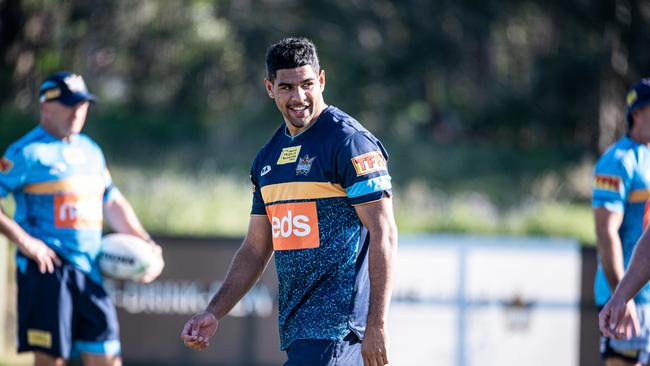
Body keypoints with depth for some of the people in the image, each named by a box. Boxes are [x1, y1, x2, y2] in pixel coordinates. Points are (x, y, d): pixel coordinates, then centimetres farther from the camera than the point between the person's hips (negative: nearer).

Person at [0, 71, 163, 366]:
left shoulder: (90, 151, 17)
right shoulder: (27, 152, -6)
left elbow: (113, 203, 27)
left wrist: (145, 243, 15)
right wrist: (24, 240, -19)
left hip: (89, 271, 7)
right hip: (47, 269, -7)